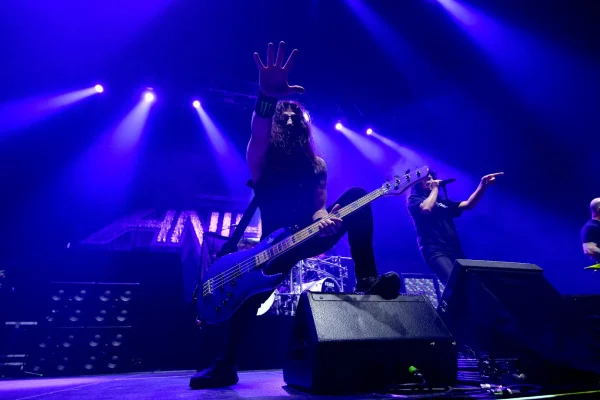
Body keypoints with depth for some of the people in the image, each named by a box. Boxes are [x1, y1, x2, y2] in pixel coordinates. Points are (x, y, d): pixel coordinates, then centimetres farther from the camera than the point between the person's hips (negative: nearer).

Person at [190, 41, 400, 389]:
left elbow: (319, 207, -2)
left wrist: (324, 219, -30)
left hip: (310, 237, 2)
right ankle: (226, 365, -4)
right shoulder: (262, 158, -4)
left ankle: (368, 281, -28)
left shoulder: (316, 166, 8)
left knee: (357, 196, -18)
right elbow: (257, 133, -29)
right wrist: (267, 96, -51)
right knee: (253, 291, -24)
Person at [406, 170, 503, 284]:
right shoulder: (413, 199, 9)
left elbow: (468, 205, 19)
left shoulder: (442, 201, 27)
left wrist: (483, 185, 7)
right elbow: (426, 209, -14)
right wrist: (435, 189, 2)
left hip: (455, 250, 7)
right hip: (435, 250, -7)